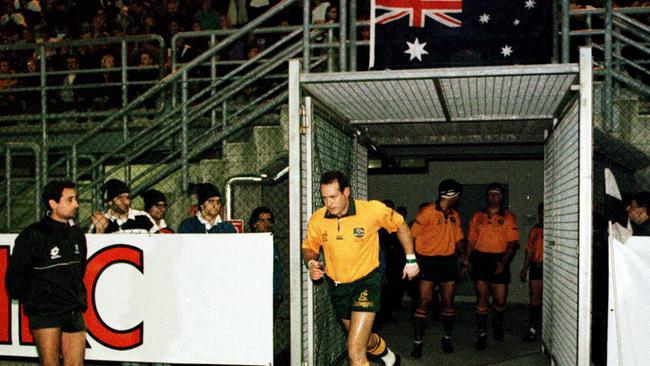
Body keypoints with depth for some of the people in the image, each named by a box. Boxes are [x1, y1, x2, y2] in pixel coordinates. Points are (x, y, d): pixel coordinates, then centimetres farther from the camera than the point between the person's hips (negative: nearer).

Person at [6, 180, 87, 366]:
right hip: (45, 314, -5)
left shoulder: (77, 233, 10)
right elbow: (15, 274, -3)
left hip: (75, 314, 5)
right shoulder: (32, 235, -10)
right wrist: (28, 301, 5)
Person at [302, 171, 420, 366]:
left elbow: (400, 225, -1)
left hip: (366, 282, -5)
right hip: (337, 286, 5)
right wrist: (311, 263, -16)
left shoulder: (373, 210, -19)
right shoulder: (317, 219, -11)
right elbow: (309, 247, 6)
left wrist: (411, 259, 1)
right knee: (364, 339, 26)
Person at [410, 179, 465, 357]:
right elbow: (412, 236, -7)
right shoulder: (427, 212, -8)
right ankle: (418, 342, -2)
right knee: (424, 302, -8)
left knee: (448, 303, 9)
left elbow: (458, 239, 17)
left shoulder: (455, 216, 12)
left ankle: (447, 338, 25)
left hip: (448, 261, 5)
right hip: (428, 261, -5)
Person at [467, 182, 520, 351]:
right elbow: (472, 240, 12)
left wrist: (503, 262, -14)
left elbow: (513, 243, -3)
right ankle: (482, 335, 9)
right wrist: (466, 261, 6)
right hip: (480, 259, 1)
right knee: (481, 298, 1)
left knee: (500, 300, 3)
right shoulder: (478, 217, 11)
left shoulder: (508, 217, 3)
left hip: (499, 260, -1)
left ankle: (497, 323, 35)